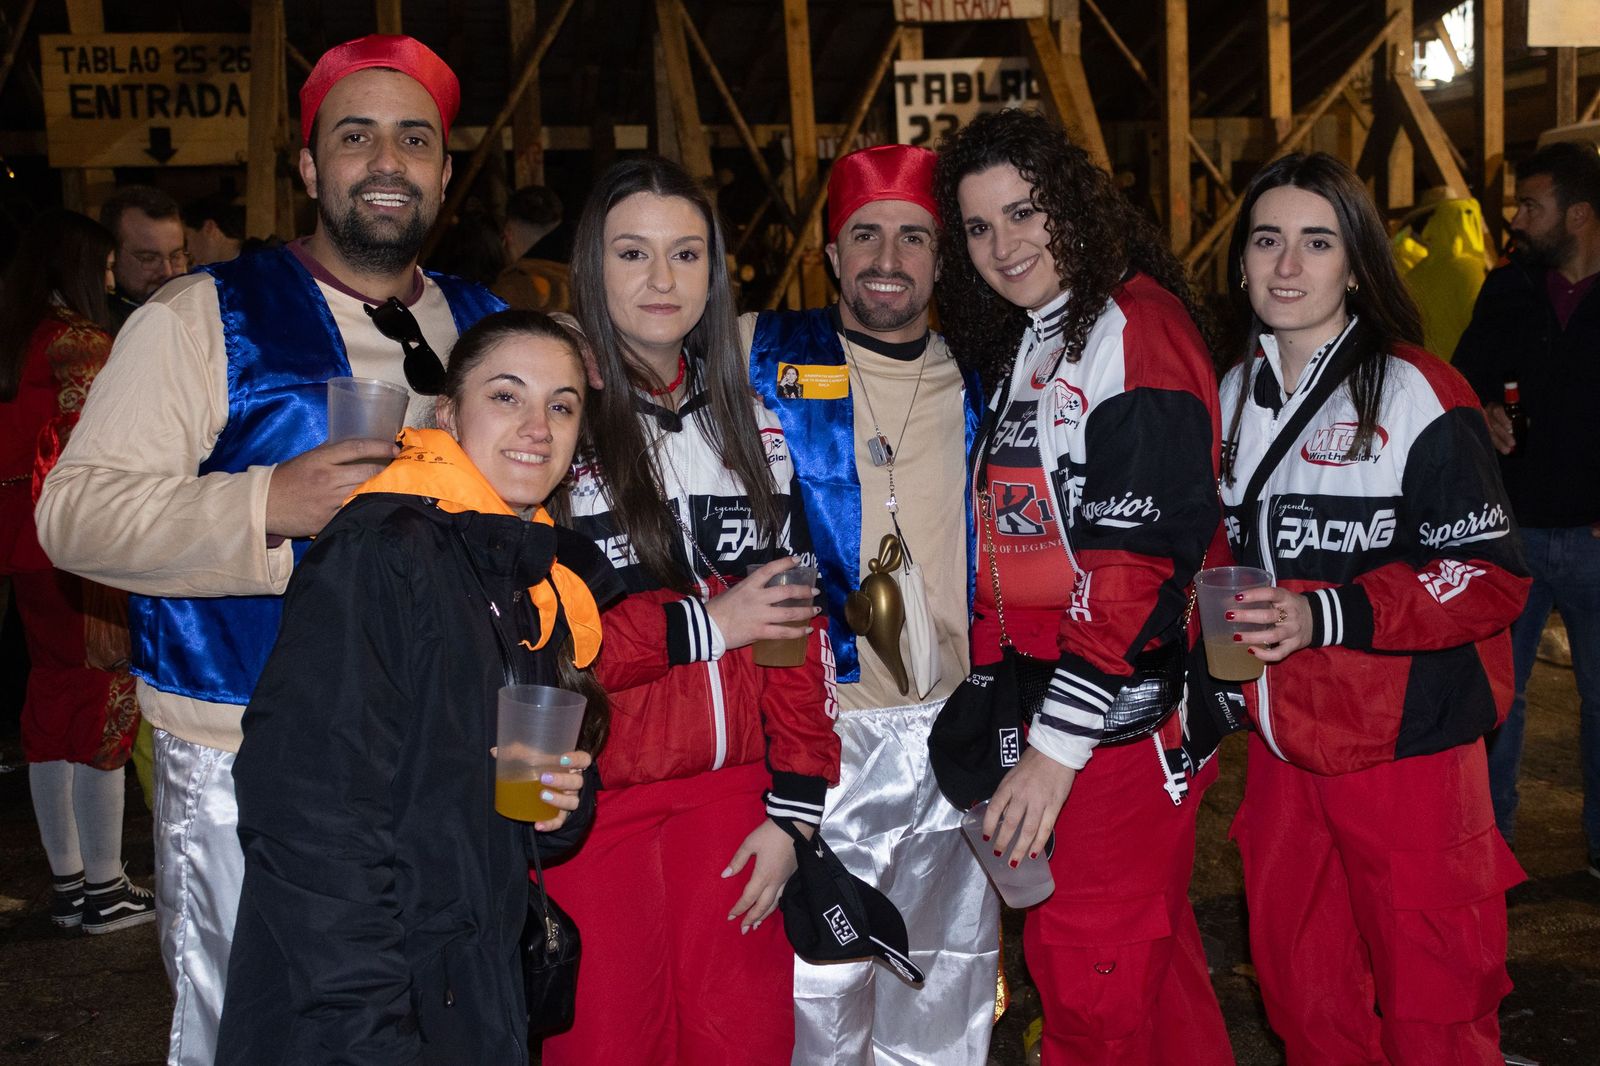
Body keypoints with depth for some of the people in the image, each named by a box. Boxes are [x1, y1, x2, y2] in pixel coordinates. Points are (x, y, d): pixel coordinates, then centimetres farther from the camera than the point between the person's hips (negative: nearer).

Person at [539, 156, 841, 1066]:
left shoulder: (749, 422, 10)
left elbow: (797, 619, 10)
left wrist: (795, 806, 4)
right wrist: (707, 623, -13)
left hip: (730, 784, 4)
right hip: (592, 793, -4)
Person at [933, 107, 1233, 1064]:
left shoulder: (1136, 323, -12)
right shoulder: (1009, 348, 15)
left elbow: (1144, 557, -20)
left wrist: (1059, 743, -20)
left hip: (1125, 712, -8)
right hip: (1036, 706, 8)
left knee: (1087, 969, -3)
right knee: (1152, 952, 18)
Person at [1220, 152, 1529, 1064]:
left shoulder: (1416, 397, -11)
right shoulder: (1235, 396, 10)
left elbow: (1491, 577, -15)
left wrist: (1327, 615, -25)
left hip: (1406, 752, -6)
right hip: (1280, 742, 6)